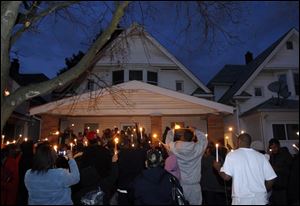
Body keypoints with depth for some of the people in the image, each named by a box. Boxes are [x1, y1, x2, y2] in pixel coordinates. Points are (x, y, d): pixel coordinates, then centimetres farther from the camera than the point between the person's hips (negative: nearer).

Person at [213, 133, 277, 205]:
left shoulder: (232, 155, -6)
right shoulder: (261, 156, 3)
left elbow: (226, 176, -13)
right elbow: (270, 178, 3)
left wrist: (218, 168, 6)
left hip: (241, 200, -3)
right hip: (260, 199, 3)